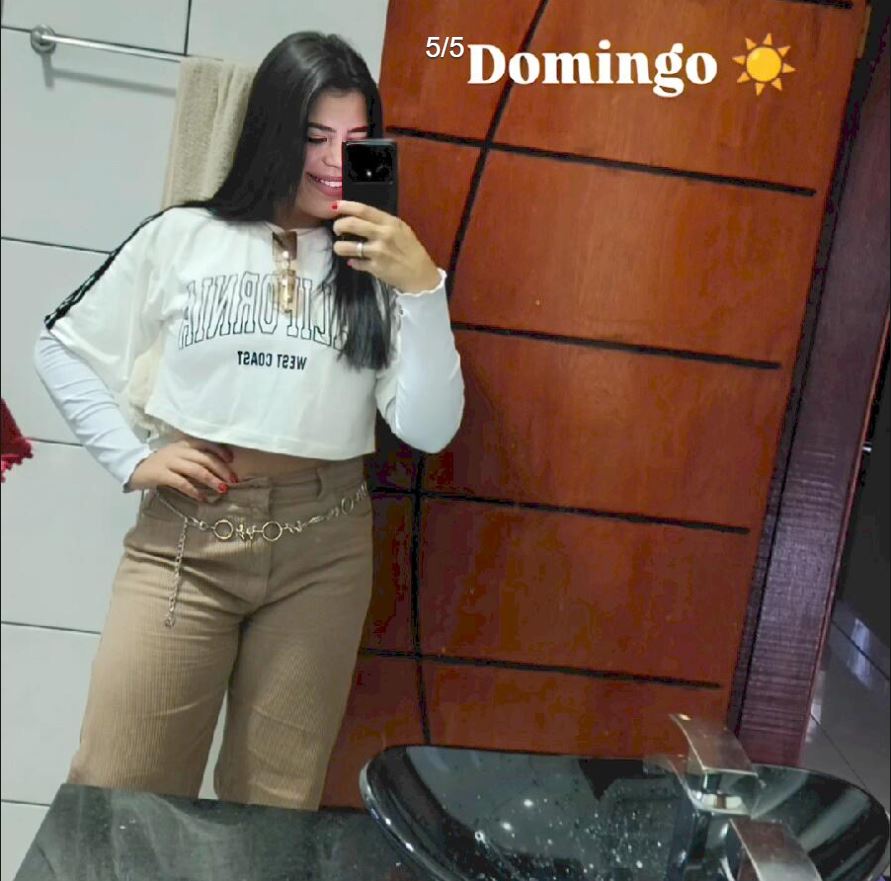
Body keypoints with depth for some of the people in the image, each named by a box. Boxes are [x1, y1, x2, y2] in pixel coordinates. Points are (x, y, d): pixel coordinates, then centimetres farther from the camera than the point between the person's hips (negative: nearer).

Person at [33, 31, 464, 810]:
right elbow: (63, 349, 10)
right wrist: (131, 460, 0)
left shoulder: (381, 266, 2)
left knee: (277, 808, 11)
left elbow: (429, 429, -6)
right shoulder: (184, 236, 2)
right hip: (186, 537, 0)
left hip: (322, 550, 1)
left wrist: (423, 287, -16)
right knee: (116, 799, 3)